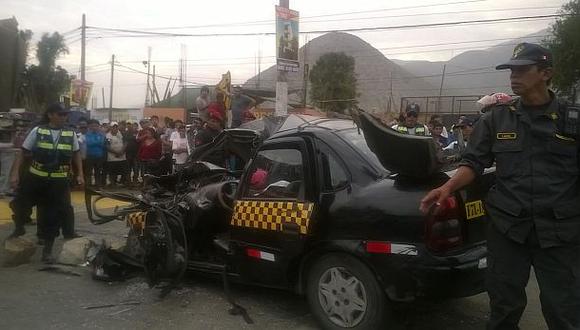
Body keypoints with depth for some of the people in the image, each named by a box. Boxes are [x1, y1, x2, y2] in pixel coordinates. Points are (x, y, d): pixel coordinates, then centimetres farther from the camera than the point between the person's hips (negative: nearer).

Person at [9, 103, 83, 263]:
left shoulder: (71, 134, 1)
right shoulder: (37, 131, -4)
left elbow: (76, 154, 12)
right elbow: (23, 153, -1)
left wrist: (80, 174, 6)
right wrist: (14, 173, -8)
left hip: (59, 181, 1)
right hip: (36, 179, -1)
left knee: (55, 215, 6)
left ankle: (47, 250, 18)